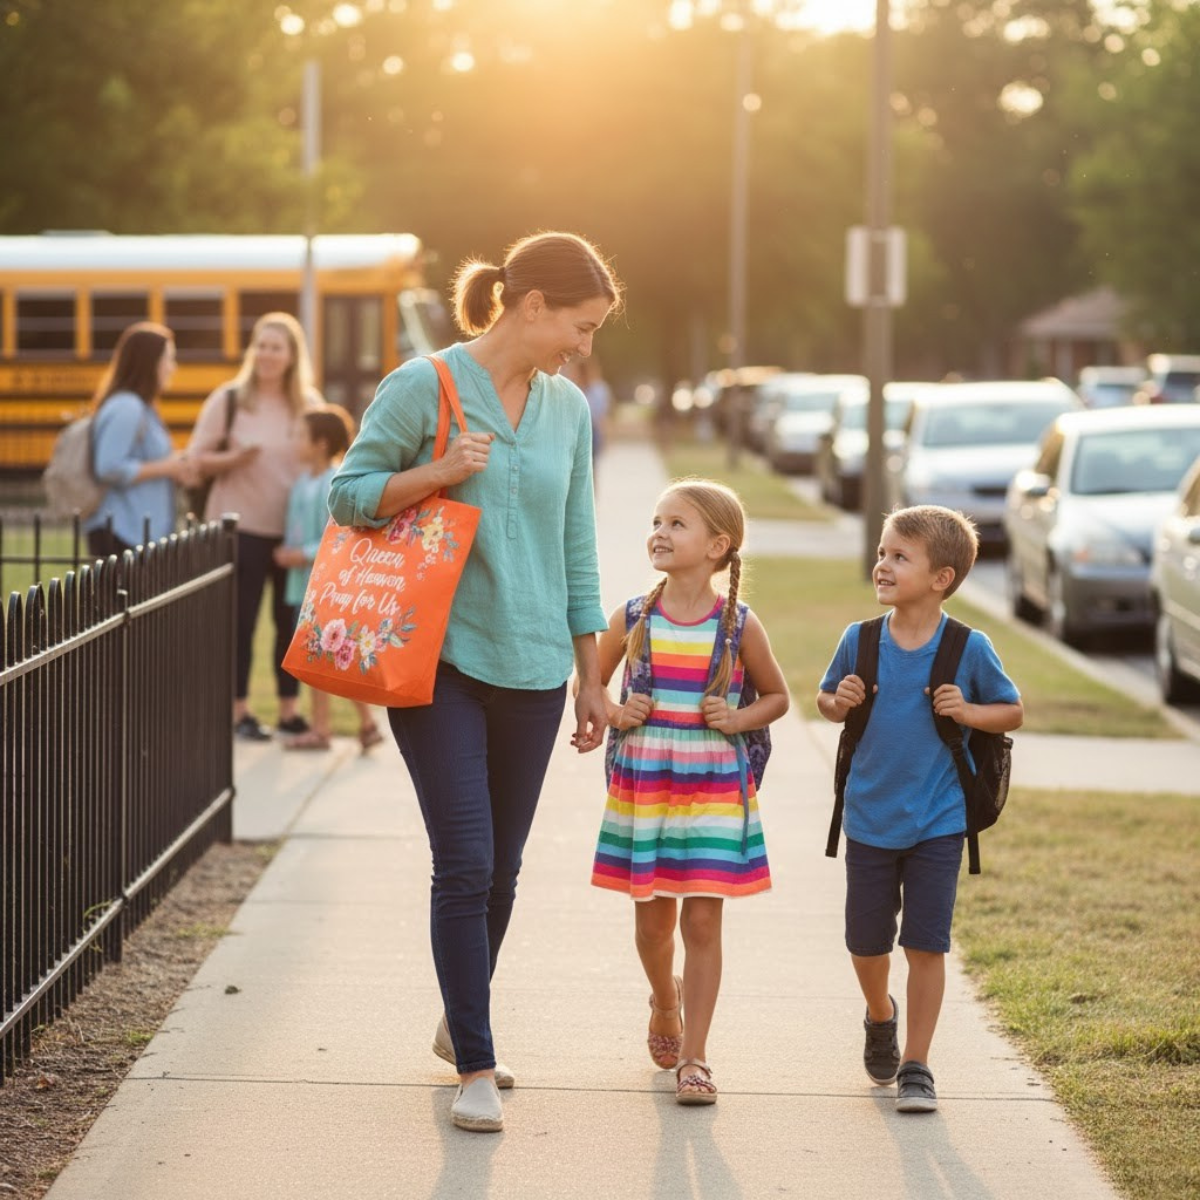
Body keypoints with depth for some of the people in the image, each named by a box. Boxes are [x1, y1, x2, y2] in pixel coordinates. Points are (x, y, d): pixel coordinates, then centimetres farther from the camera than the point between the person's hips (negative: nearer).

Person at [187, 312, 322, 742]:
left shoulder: (308, 404, 4)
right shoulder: (228, 399, -4)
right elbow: (197, 458, -3)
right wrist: (232, 458, -22)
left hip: (294, 529, 3)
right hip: (241, 528, -3)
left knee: (292, 620, 8)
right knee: (240, 620, 1)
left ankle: (289, 710, 19)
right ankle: (239, 712, 10)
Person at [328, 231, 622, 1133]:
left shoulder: (568, 409, 9)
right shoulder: (424, 387, -6)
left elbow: (577, 548, 14)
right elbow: (348, 493, -3)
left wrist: (592, 677, 14)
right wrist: (438, 475, -19)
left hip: (531, 665, 5)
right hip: (438, 656, -5)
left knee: (502, 868, 11)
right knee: (466, 863, -8)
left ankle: (460, 1026, 32)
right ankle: (475, 1068, -1)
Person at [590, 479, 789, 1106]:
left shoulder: (739, 626, -4)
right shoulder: (632, 619, -1)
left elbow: (777, 696, 9)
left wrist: (738, 718, -10)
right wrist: (616, 714, -9)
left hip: (714, 791, -2)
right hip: (641, 789, 2)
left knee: (702, 920, -4)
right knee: (652, 918, 10)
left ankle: (694, 1057, 3)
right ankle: (665, 1002, 42)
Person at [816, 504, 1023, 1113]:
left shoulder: (969, 649, -9)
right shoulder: (859, 641, -3)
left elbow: (1013, 712, 3)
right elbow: (826, 698, 12)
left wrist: (968, 712, -16)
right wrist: (839, 702, -11)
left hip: (938, 824, -2)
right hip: (869, 819, 3)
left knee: (926, 945, -3)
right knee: (866, 944, 12)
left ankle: (916, 1065, 8)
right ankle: (880, 1017, 43)